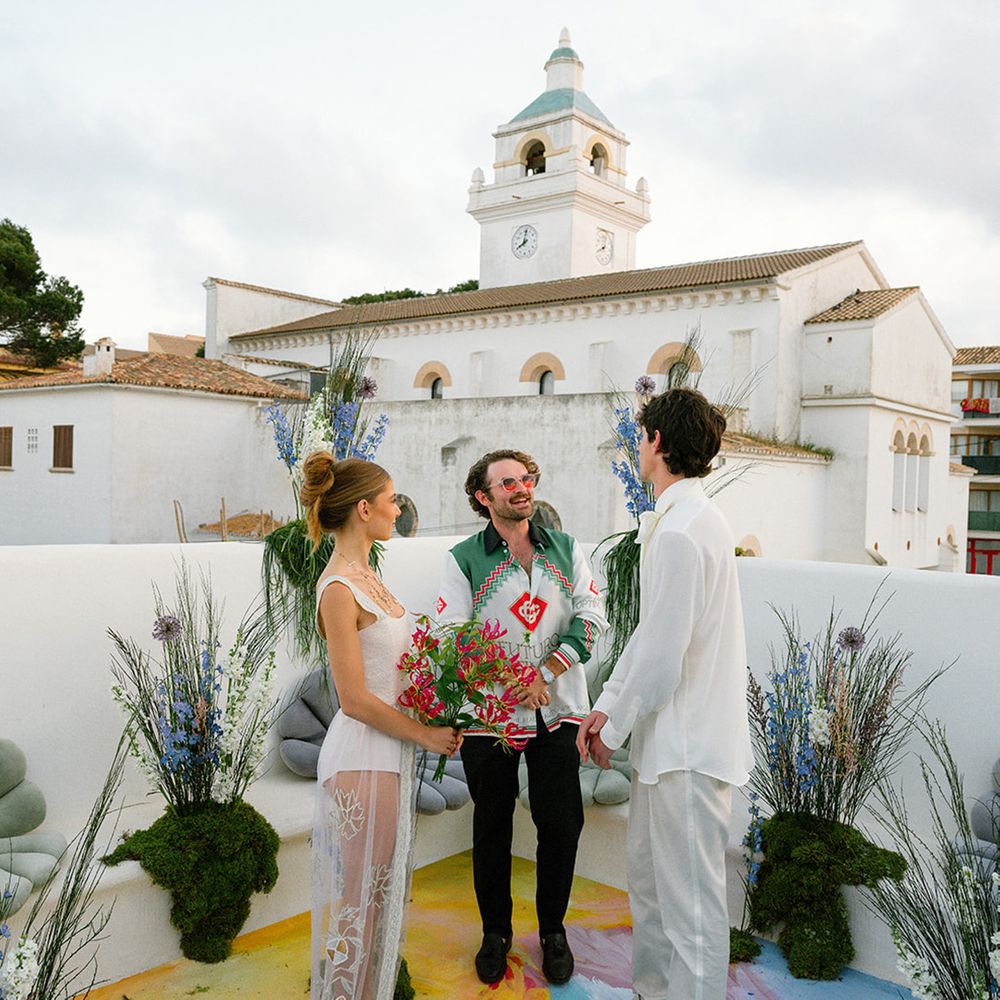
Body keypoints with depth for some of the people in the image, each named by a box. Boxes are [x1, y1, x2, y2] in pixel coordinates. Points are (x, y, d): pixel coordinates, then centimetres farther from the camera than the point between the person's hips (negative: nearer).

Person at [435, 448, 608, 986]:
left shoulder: (565, 548, 6)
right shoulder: (463, 559, -2)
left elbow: (590, 615, -1)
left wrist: (545, 670, -14)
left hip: (558, 709, 2)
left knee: (561, 822, 7)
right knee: (492, 826, 11)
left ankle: (553, 930, 29)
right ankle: (495, 932, 31)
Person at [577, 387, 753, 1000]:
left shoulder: (680, 532, -23)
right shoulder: (693, 518, 10)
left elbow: (661, 656, -23)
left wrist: (615, 729, -8)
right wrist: (606, 707, 11)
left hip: (689, 746, -10)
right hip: (672, 738, 10)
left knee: (692, 905, 4)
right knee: (649, 880, 24)